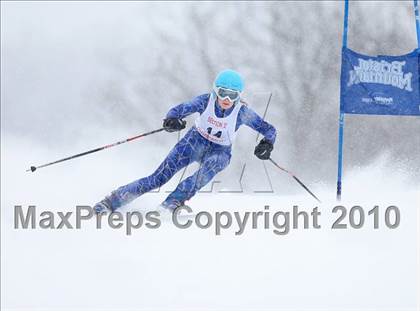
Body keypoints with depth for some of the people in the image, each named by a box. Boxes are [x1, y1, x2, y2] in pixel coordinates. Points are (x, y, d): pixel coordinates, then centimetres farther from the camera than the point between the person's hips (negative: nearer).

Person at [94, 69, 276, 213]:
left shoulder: (242, 112, -20)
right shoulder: (206, 101, -20)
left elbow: (268, 130, -15)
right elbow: (181, 109, -26)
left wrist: (267, 144, -37)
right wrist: (172, 120, -50)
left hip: (220, 151, 0)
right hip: (195, 142, 0)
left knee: (212, 164, -39)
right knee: (159, 178, -13)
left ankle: (172, 203, -40)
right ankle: (113, 200, -6)